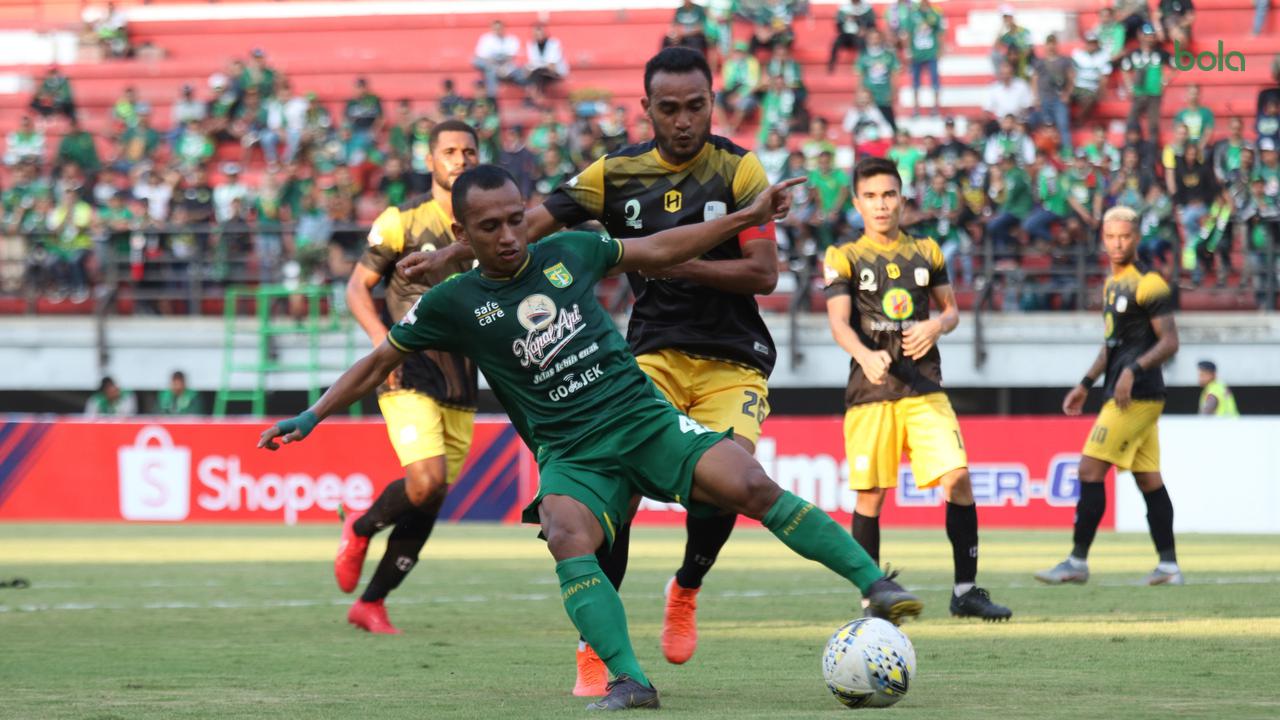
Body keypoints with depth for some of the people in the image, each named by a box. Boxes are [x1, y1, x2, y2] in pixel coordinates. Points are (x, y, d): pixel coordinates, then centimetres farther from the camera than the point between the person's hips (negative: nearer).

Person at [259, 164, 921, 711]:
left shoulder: (569, 254, 8)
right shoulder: (452, 304, 2)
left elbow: (657, 250, 21)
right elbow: (380, 361, 14)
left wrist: (748, 216, 21)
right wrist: (312, 416, 7)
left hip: (647, 420, 2)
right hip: (572, 457, -2)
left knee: (750, 486, -20)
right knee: (569, 542, -34)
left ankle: (875, 585, -17)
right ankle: (631, 683, -36)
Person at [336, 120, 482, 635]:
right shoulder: (403, 221, -3)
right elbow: (358, 287, -1)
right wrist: (384, 340, -16)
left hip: (461, 381, 5)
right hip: (410, 375, -5)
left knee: (431, 504, 4)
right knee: (426, 480, -23)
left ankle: (371, 603, 17)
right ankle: (359, 529, 8)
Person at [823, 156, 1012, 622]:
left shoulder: (926, 252, 13)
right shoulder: (845, 258, 3)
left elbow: (952, 309, 20)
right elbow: (839, 322, -9)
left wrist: (937, 326, -5)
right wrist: (865, 356, -29)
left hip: (924, 387, 2)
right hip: (871, 390, -2)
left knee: (957, 478, -13)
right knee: (871, 495, 0)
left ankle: (965, 590, -6)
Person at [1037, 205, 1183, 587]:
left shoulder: (1148, 284, -11)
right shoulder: (1112, 284, 18)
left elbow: (1169, 341, -15)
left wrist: (1133, 371, -26)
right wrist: (1086, 384, 24)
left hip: (1137, 395, -9)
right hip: (1129, 396, 9)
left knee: (1091, 470, -10)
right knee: (1149, 479, 8)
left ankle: (1078, 561, -9)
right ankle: (1168, 566, 10)